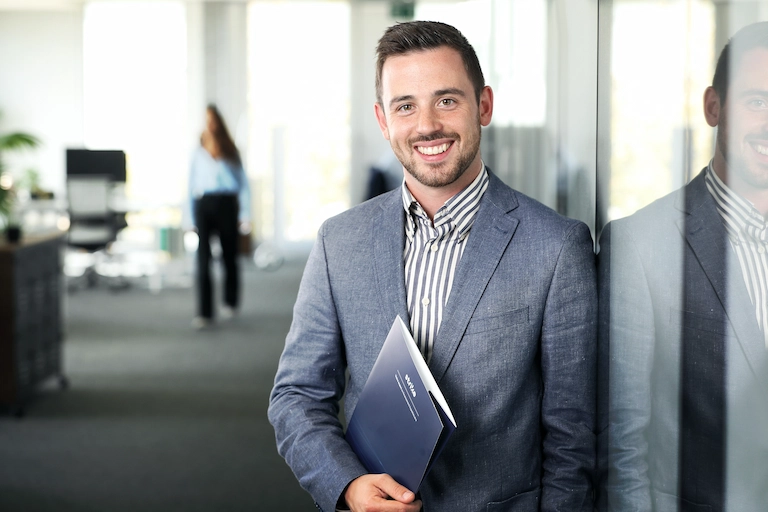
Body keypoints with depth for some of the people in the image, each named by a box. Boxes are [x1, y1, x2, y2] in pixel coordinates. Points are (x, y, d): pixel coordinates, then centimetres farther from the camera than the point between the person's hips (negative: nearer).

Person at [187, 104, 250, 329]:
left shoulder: (230, 151, 10)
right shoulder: (198, 152, 12)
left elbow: (243, 183, 10)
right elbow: (191, 184, 13)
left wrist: (245, 215, 3)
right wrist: (191, 218, 8)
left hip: (226, 203, 0)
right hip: (203, 204, 0)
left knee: (229, 255, 6)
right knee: (203, 258, -10)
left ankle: (230, 302, 27)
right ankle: (204, 312, -13)